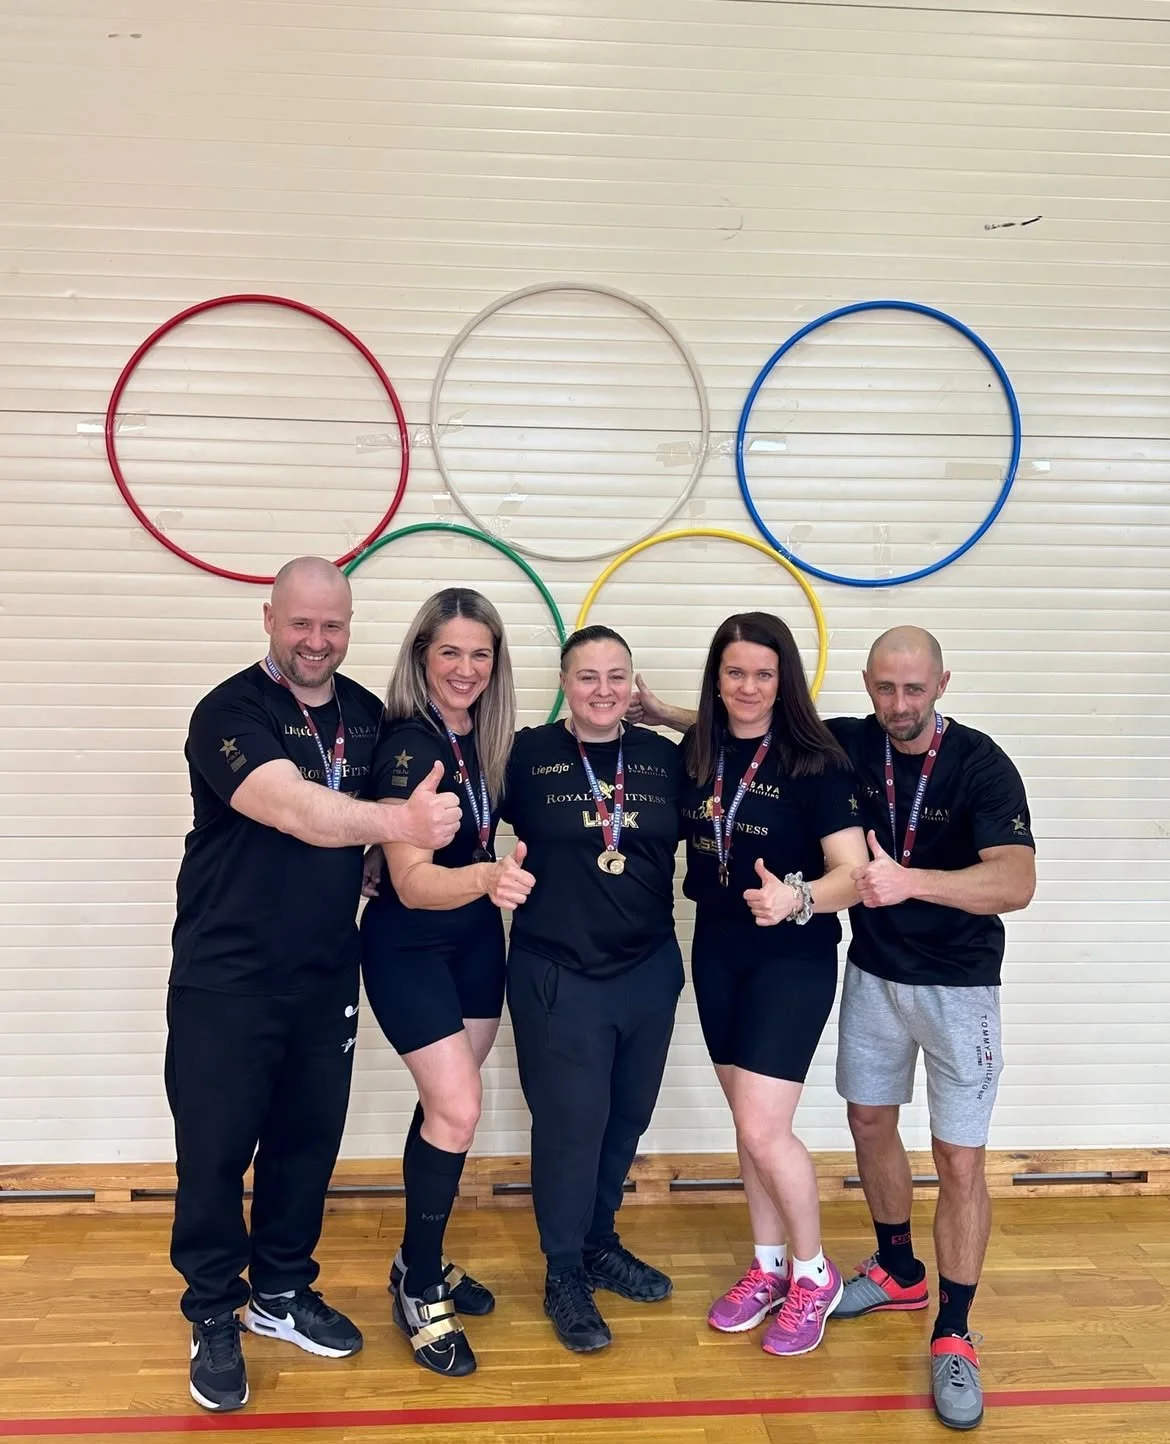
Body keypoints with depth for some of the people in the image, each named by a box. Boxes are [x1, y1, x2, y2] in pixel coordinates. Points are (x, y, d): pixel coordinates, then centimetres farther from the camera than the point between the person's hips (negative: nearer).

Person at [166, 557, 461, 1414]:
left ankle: (281, 1292, 36)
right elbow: (296, 810, -32)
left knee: (308, 1140, 15)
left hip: (326, 976, 5)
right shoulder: (230, 713, -15)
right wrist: (403, 822, -46)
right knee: (215, 1149, 6)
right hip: (225, 978, -5)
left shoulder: (369, 716, 4)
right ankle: (213, 1318, 27)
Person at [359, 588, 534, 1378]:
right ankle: (420, 1291, 12)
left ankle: (422, 1260, 33)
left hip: (477, 939, 7)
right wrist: (486, 878, -50)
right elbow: (411, 881, -33)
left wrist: (500, 878, -10)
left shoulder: (487, 736, -4)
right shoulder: (406, 745, -24)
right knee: (458, 1107, -9)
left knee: (446, 1105, 15)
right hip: (409, 947, -6)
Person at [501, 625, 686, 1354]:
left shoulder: (666, 759, 1)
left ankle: (600, 1244, 39)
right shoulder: (528, 756, -9)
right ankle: (563, 1274, 24)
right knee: (571, 1122, 2)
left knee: (627, 1117, 16)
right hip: (557, 974, -4)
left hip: (650, 971, 4)